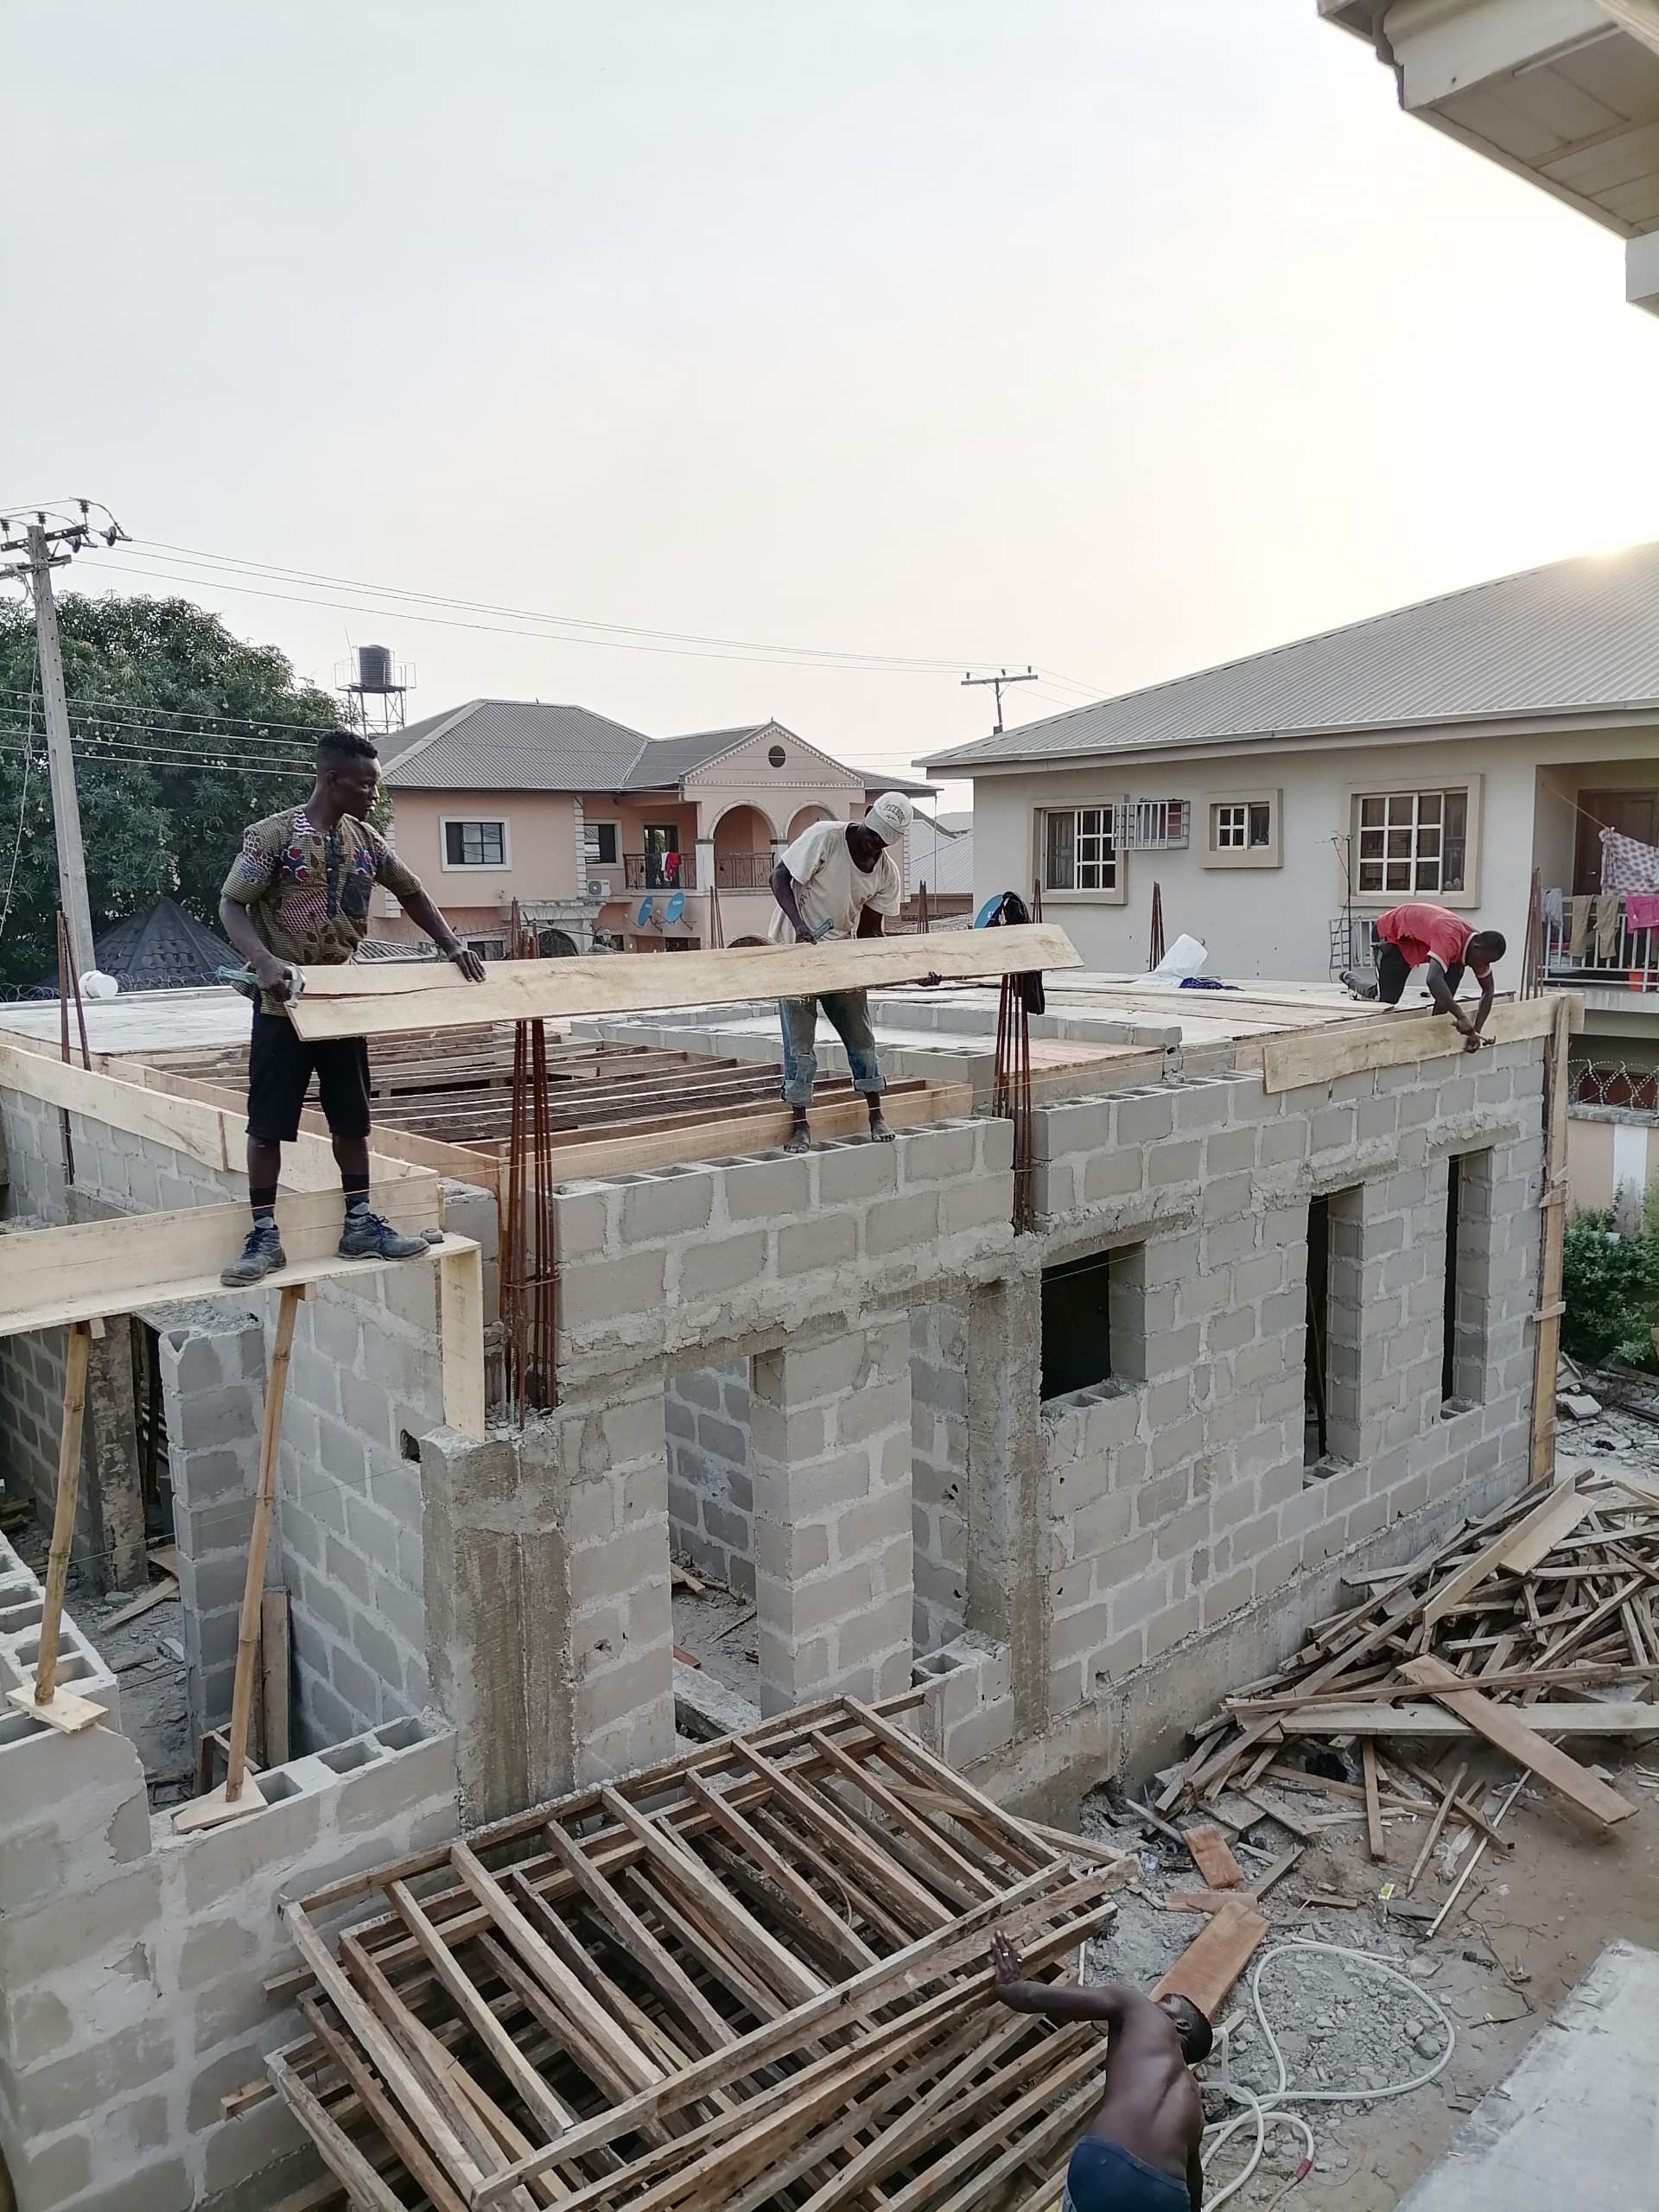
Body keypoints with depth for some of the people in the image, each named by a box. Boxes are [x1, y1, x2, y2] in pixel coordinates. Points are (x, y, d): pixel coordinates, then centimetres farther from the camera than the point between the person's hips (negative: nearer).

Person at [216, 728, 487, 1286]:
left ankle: (359, 1225, 19)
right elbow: (231, 907, -14)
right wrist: (264, 961, -31)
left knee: (352, 1118, 9)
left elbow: (411, 894, 18)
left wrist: (453, 947, 6)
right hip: (284, 1004, -5)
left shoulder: (367, 841, 5)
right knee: (267, 1123, 0)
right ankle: (264, 1237, 9)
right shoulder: (274, 835, -11)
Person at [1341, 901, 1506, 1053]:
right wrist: (1461, 1016, -56)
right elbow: (1433, 979, -54)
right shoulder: (1449, 937, -40)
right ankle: (1350, 980, 17)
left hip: (1418, 933, 7)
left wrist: (1476, 1030, -17)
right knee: (1388, 997, -11)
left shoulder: (1478, 946, -14)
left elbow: (1488, 991, -5)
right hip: (1390, 931, -7)